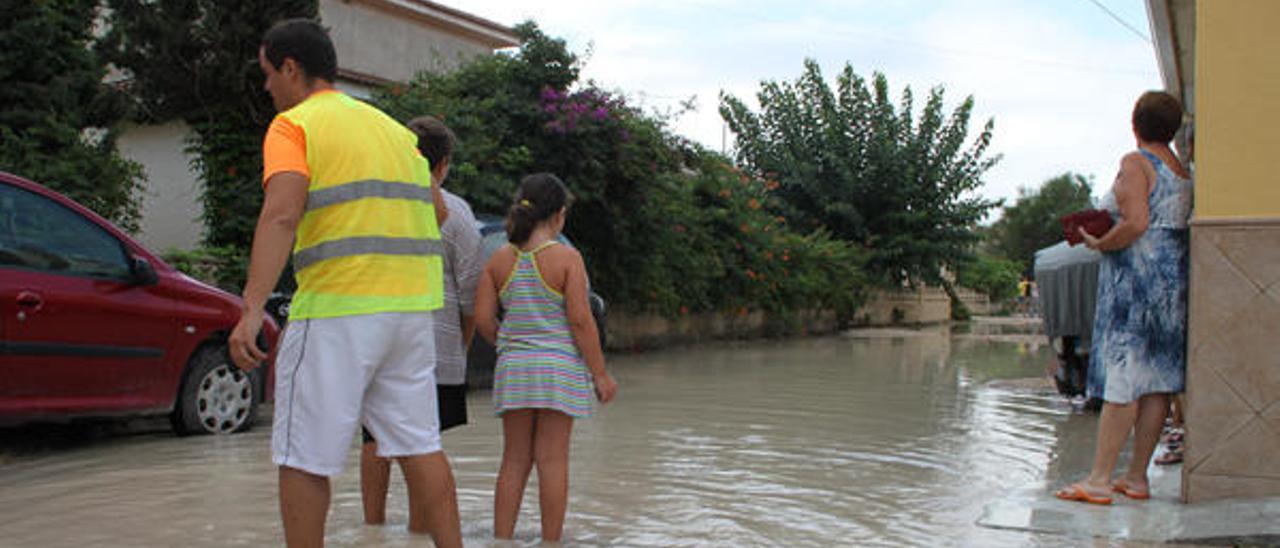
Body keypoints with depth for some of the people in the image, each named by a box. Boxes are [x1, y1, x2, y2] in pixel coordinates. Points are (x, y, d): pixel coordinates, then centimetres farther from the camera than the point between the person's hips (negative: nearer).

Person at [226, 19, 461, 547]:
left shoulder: (293, 125, -3)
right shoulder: (389, 126, 18)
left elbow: (281, 214, -19)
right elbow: (437, 210, 22)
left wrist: (251, 311, -26)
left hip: (336, 310, -7)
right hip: (411, 305, 7)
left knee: (302, 458, 3)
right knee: (419, 445, 12)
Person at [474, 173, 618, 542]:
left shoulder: (499, 260, 3)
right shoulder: (567, 258, -9)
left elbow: (483, 319, 1)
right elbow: (580, 320, -12)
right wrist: (600, 374, -5)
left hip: (513, 369, 4)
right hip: (559, 368, -4)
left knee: (514, 460, 11)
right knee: (552, 459, 1)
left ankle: (501, 539, 12)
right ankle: (551, 542, 7)